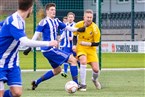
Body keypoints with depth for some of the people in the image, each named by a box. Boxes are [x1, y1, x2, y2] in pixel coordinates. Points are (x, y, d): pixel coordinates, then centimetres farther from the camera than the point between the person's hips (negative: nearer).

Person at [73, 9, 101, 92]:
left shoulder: (95, 28, -18)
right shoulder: (78, 25, -11)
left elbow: (97, 43, -13)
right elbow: (74, 35, 8)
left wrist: (88, 44, -28)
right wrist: (74, 45, -7)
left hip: (91, 49, 0)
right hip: (80, 48, 0)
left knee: (96, 69, -9)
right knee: (83, 61, -31)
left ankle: (95, 79, 31)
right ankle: (83, 85, -22)